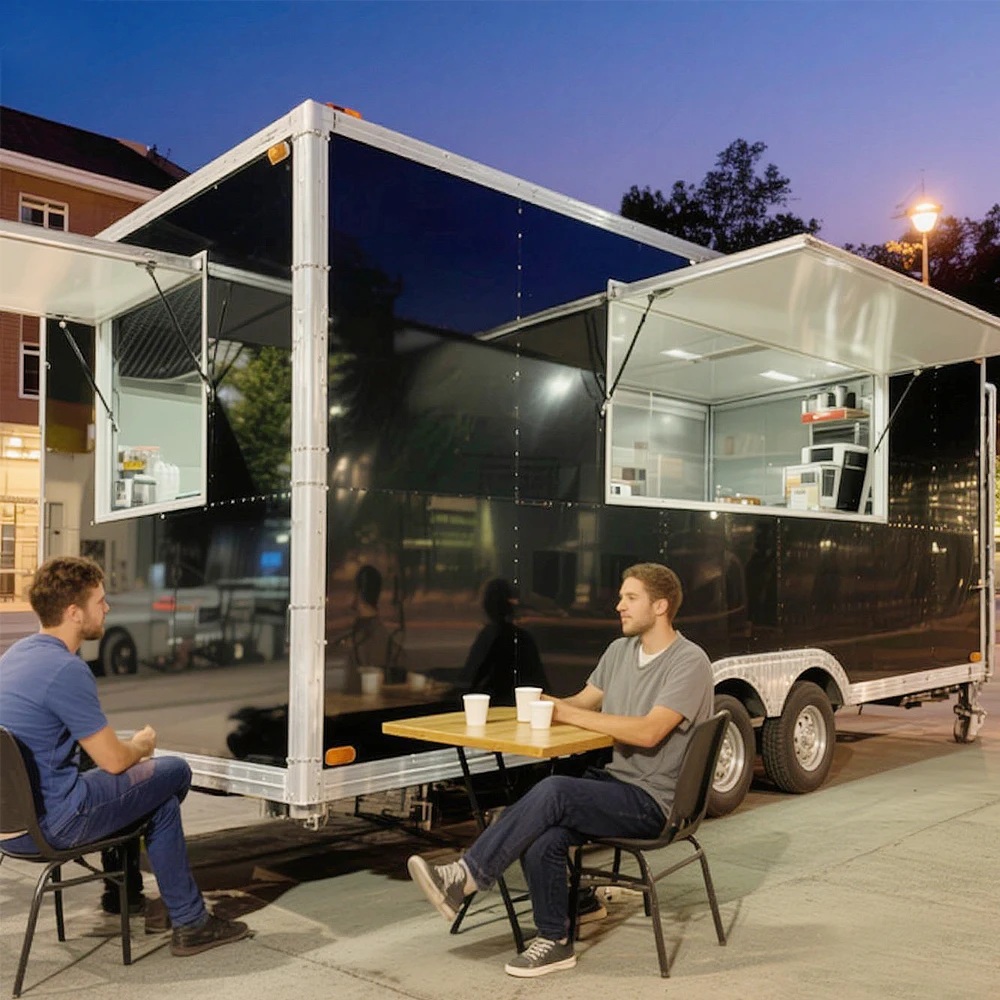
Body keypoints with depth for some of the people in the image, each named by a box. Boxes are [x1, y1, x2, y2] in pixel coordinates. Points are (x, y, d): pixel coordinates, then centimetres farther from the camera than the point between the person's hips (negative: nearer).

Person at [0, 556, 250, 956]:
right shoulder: (65, 670, -23)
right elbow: (113, 760, -18)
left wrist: (128, 746, 16)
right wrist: (141, 746, 5)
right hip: (47, 825, -10)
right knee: (174, 772, 2)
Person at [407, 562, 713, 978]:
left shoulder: (690, 661, -13)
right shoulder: (620, 650, 12)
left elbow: (648, 732, -24)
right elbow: (584, 701, 20)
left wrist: (567, 714, -20)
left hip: (652, 799, -6)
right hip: (613, 780, 7)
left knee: (554, 791, -30)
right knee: (542, 840, -22)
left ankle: (464, 877, -23)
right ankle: (554, 943, -2)